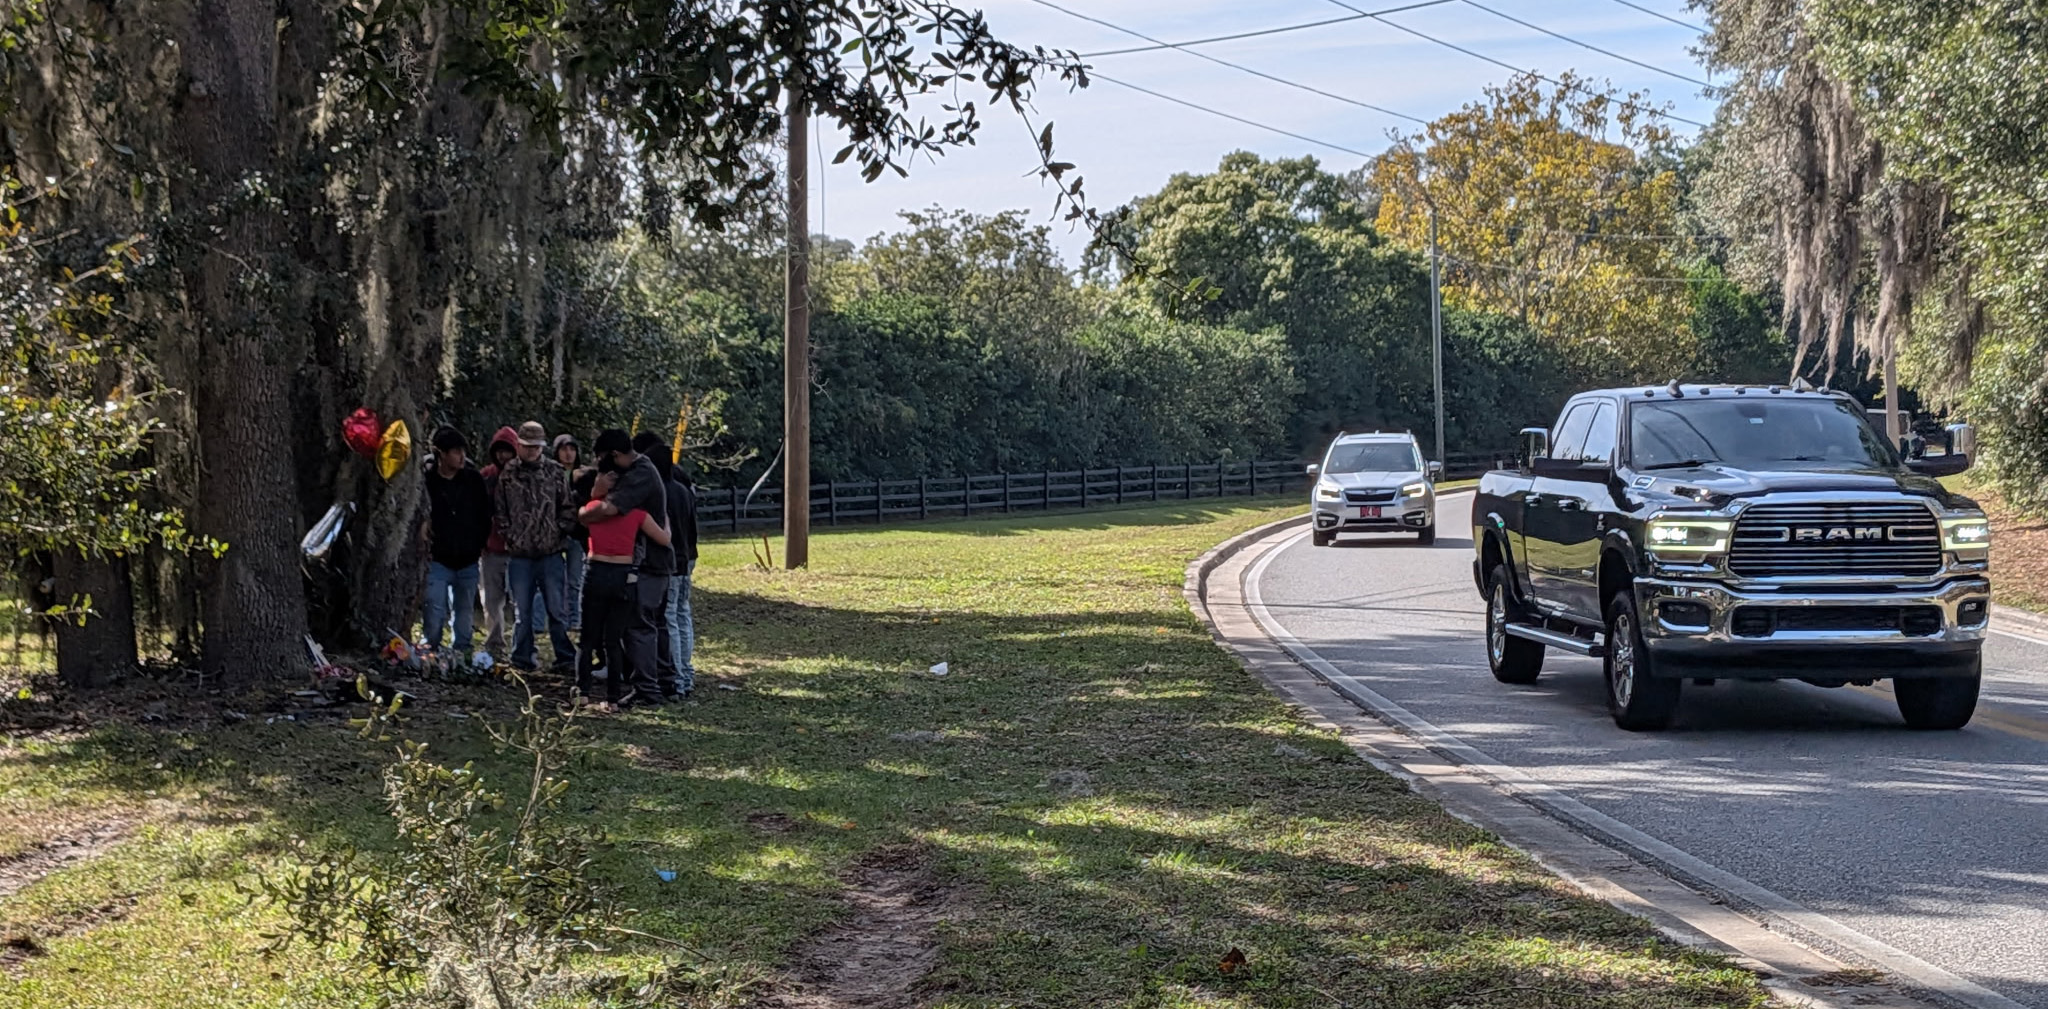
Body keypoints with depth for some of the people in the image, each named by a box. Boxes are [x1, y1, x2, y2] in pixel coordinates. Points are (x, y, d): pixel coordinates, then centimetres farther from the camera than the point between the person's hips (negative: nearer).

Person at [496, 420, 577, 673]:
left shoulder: (555, 472, 3)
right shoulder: (507, 475, 2)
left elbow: (567, 508, 7)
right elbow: (498, 510, 7)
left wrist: (559, 531, -2)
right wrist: (507, 536, 0)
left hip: (550, 552, 0)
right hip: (519, 554, 0)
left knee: (556, 608, 4)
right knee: (522, 610, 8)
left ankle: (565, 656, 12)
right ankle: (523, 658, 17)